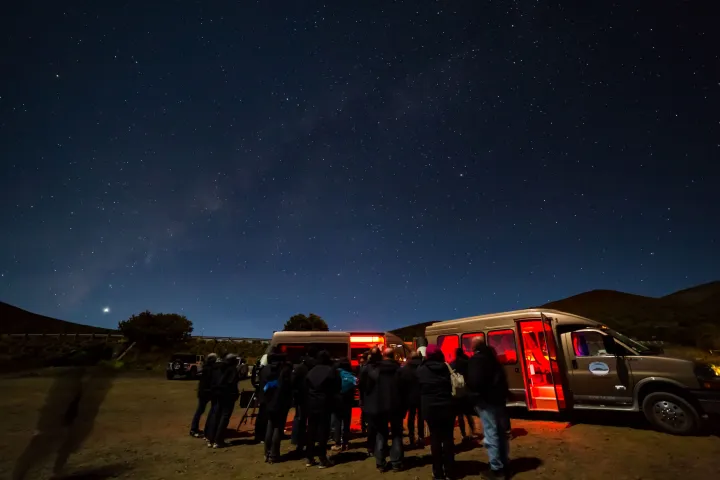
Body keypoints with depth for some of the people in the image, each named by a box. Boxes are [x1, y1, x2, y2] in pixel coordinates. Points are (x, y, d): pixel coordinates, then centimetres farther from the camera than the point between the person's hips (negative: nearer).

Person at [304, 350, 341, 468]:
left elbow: (306, 388, 7)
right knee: (323, 430, 2)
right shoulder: (331, 370, -8)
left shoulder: (311, 371, 6)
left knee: (311, 430, 12)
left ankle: (309, 458, 18)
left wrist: (307, 402, 13)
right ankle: (323, 459, 7)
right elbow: (337, 387, -3)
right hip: (324, 404, -4)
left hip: (311, 404, 4)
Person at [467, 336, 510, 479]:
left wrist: (474, 393, -3)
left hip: (485, 400, -9)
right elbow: (501, 378, 19)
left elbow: (474, 381, -21)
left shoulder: (475, 359, -15)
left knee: (491, 435, -2)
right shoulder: (492, 357, 12)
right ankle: (505, 465, 28)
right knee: (501, 433, 18)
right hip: (498, 398, 9)